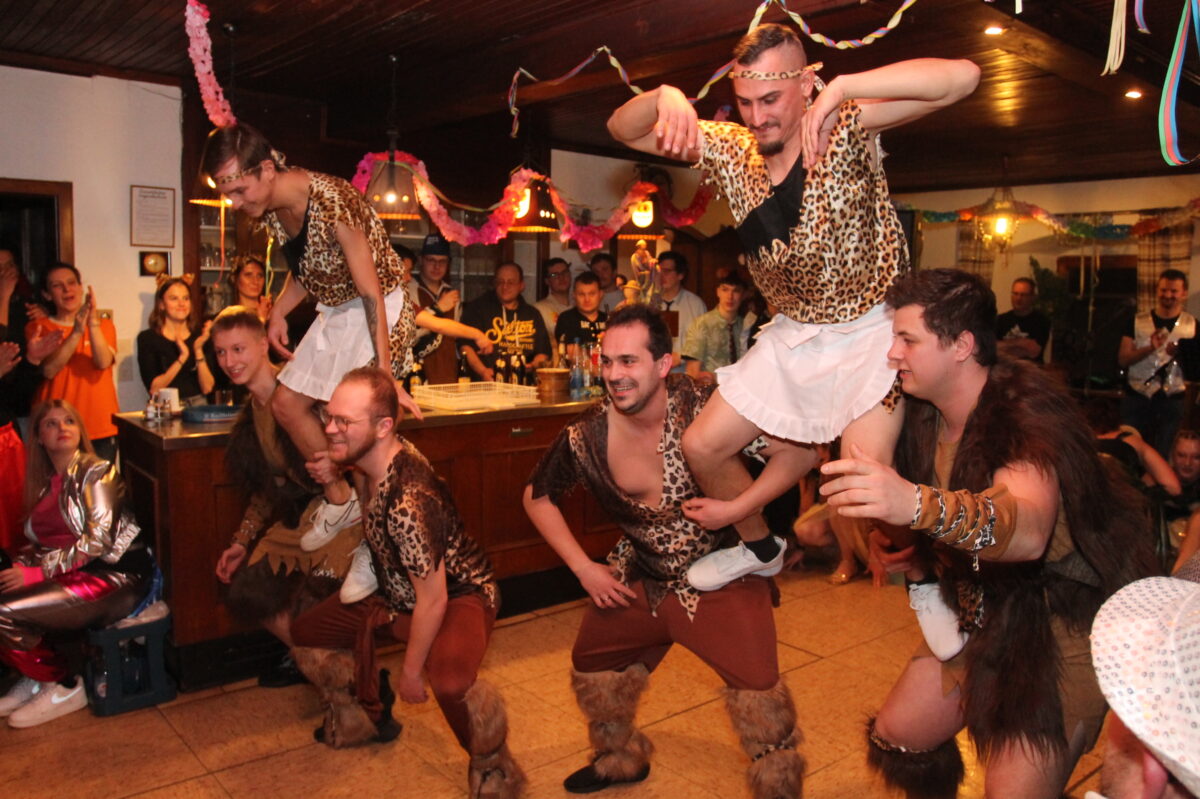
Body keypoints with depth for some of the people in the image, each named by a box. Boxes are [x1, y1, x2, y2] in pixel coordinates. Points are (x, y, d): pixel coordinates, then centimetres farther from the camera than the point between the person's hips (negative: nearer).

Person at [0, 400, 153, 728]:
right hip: (74, 576, 7)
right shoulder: (45, 483, 16)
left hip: (114, 577, -7)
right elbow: (40, 541, 14)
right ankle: (37, 676, 11)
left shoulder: (96, 472, -6)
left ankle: (64, 687, 2)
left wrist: (38, 572, -18)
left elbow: (98, 540, -15)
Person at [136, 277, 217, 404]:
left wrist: (198, 350, -8)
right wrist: (182, 357, -13)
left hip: (197, 405, 3)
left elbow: (207, 388, 1)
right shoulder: (147, 338, 3)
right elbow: (153, 389, -7)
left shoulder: (199, 337, 11)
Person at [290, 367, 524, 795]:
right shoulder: (367, 461, -9)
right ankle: (369, 715, 34)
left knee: (451, 682, -38)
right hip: (396, 595, 9)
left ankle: (492, 764, -5)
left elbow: (433, 599, -26)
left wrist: (411, 672, -15)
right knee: (304, 632, 10)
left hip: (457, 596, -9)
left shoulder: (408, 502, -35)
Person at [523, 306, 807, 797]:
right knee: (591, 667, 17)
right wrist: (584, 568, 0)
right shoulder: (586, 436, -13)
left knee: (759, 696, -15)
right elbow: (537, 498, 3)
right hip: (641, 580, 5)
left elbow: (796, 452, -22)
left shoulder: (702, 407, -25)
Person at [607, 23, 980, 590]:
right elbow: (622, 130, -2)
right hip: (791, 334, 6)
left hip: (869, 331, -5)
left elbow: (962, 76, -27)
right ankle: (759, 546, 32)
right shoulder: (729, 147, -3)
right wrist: (664, 97, -25)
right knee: (702, 447, 7)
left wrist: (843, 89, -32)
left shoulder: (845, 129, -15)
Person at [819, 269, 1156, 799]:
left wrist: (919, 506, -63)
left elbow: (1029, 530, -47)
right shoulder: (925, 416, -3)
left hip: (1063, 623, -7)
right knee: (895, 738, 10)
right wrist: (911, 554, -3)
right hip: (981, 614, 7)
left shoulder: (1028, 411, -26)